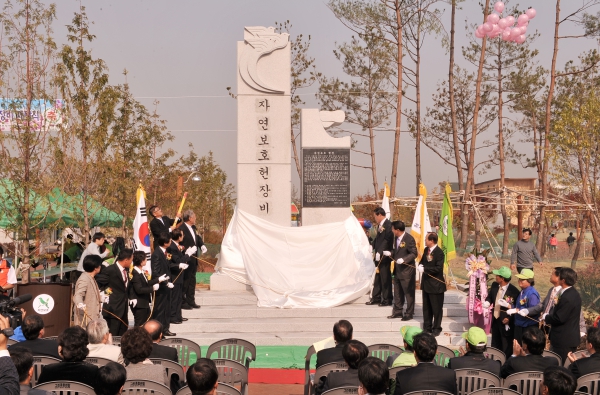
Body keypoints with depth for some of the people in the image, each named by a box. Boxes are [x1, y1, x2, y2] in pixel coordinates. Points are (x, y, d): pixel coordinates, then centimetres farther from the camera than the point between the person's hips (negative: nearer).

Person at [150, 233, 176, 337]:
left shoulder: (163, 252, 6)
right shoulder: (157, 254, -22)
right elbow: (156, 273, -24)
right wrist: (166, 282, -24)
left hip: (166, 286, 9)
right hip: (160, 287, -9)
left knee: (166, 309, 18)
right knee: (159, 310, 1)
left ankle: (165, 329, 30)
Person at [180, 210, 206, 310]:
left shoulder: (193, 228, 13)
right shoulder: (181, 228, -16)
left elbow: (198, 238, 18)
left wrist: (202, 246, -1)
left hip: (193, 260, 9)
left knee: (192, 280, 15)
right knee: (185, 281, -3)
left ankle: (191, 301, 23)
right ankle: (182, 302, 5)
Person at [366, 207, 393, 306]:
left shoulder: (388, 225, -16)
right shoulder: (380, 225, 11)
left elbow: (387, 240, -22)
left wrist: (379, 252, -24)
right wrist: (372, 247, 8)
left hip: (384, 256, -9)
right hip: (378, 256, 9)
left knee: (385, 278, 0)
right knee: (377, 277, 14)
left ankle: (387, 299, 9)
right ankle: (376, 297, 22)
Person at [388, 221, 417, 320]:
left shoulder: (409, 239, -18)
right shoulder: (396, 238, 7)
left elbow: (414, 254, -17)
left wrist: (403, 259, -28)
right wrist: (391, 254, 2)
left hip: (406, 270, -9)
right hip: (397, 270, 9)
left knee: (409, 293, 4)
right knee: (397, 293, 17)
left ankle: (409, 313, 15)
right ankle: (397, 312, 27)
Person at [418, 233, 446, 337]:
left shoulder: (439, 252, -17)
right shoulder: (426, 250, 7)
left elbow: (438, 268, -23)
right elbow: (422, 261, 19)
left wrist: (425, 269, -23)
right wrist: (420, 265, -4)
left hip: (436, 285, -8)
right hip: (426, 283, 8)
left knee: (436, 308, 4)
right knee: (426, 307, 15)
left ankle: (437, 328, 15)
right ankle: (427, 327, 25)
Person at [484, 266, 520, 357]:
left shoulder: (513, 291, -22)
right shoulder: (494, 286, -1)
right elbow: (490, 296, 13)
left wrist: (509, 318, -24)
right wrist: (487, 302, -8)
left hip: (506, 322, -7)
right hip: (495, 320, 7)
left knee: (506, 348, 6)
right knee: (495, 345, 21)